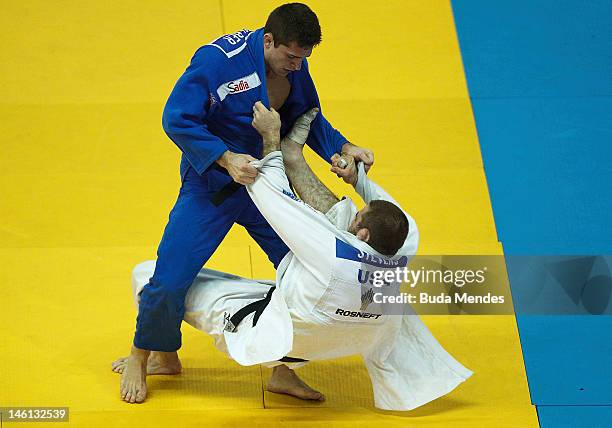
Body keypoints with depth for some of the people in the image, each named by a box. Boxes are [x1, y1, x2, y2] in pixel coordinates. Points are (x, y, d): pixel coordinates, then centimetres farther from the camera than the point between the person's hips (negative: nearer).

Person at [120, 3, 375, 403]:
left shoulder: (294, 67, -5)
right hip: (210, 186, -6)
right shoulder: (218, 59, -26)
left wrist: (344, 147, -7)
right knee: (170, 282, -10)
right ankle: (139, 361, 18)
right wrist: (226, 159, -33)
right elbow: (177, 119, -24)